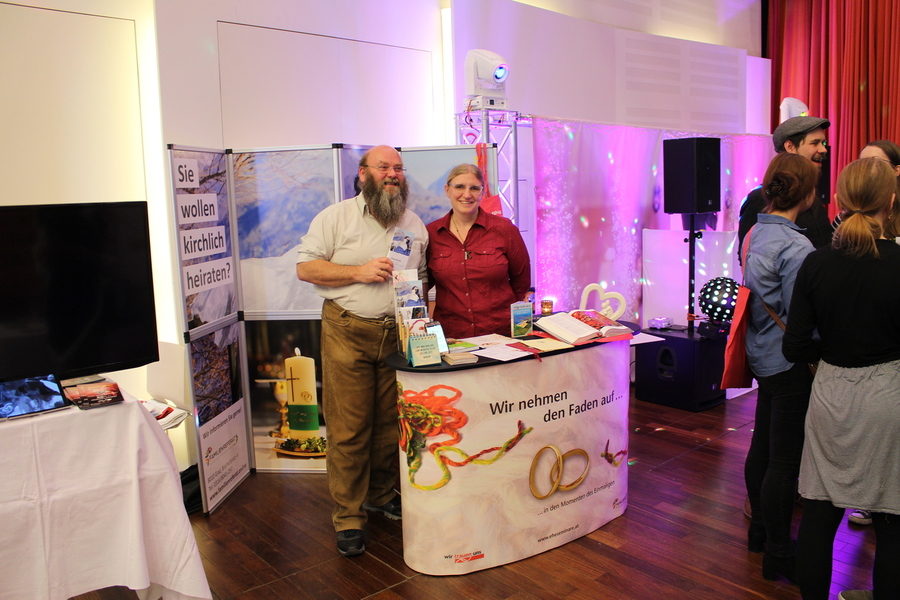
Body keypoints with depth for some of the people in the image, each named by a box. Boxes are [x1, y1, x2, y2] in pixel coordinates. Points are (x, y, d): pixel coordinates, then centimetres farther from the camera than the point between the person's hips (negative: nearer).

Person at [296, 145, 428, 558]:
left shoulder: (414, 224, 14)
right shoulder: (336, 217, 0)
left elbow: (422, 275, 20)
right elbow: (305, 267, -4)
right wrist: (359, 271, -14)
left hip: (398, 334, 4)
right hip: (347, 333, -4)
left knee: (391, 422, 10)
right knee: (348, 427, -2)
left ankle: (381, 496, 30)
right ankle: (348, 517, 9)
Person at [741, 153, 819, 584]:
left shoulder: (755, 234, 5)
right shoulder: (795, 247, -22)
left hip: (763, 355, 9)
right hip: (790, 363, -9)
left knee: (762, 446, 20)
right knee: (785, 461, 2)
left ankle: (760, 529, 37)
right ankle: (778, 555, 16)